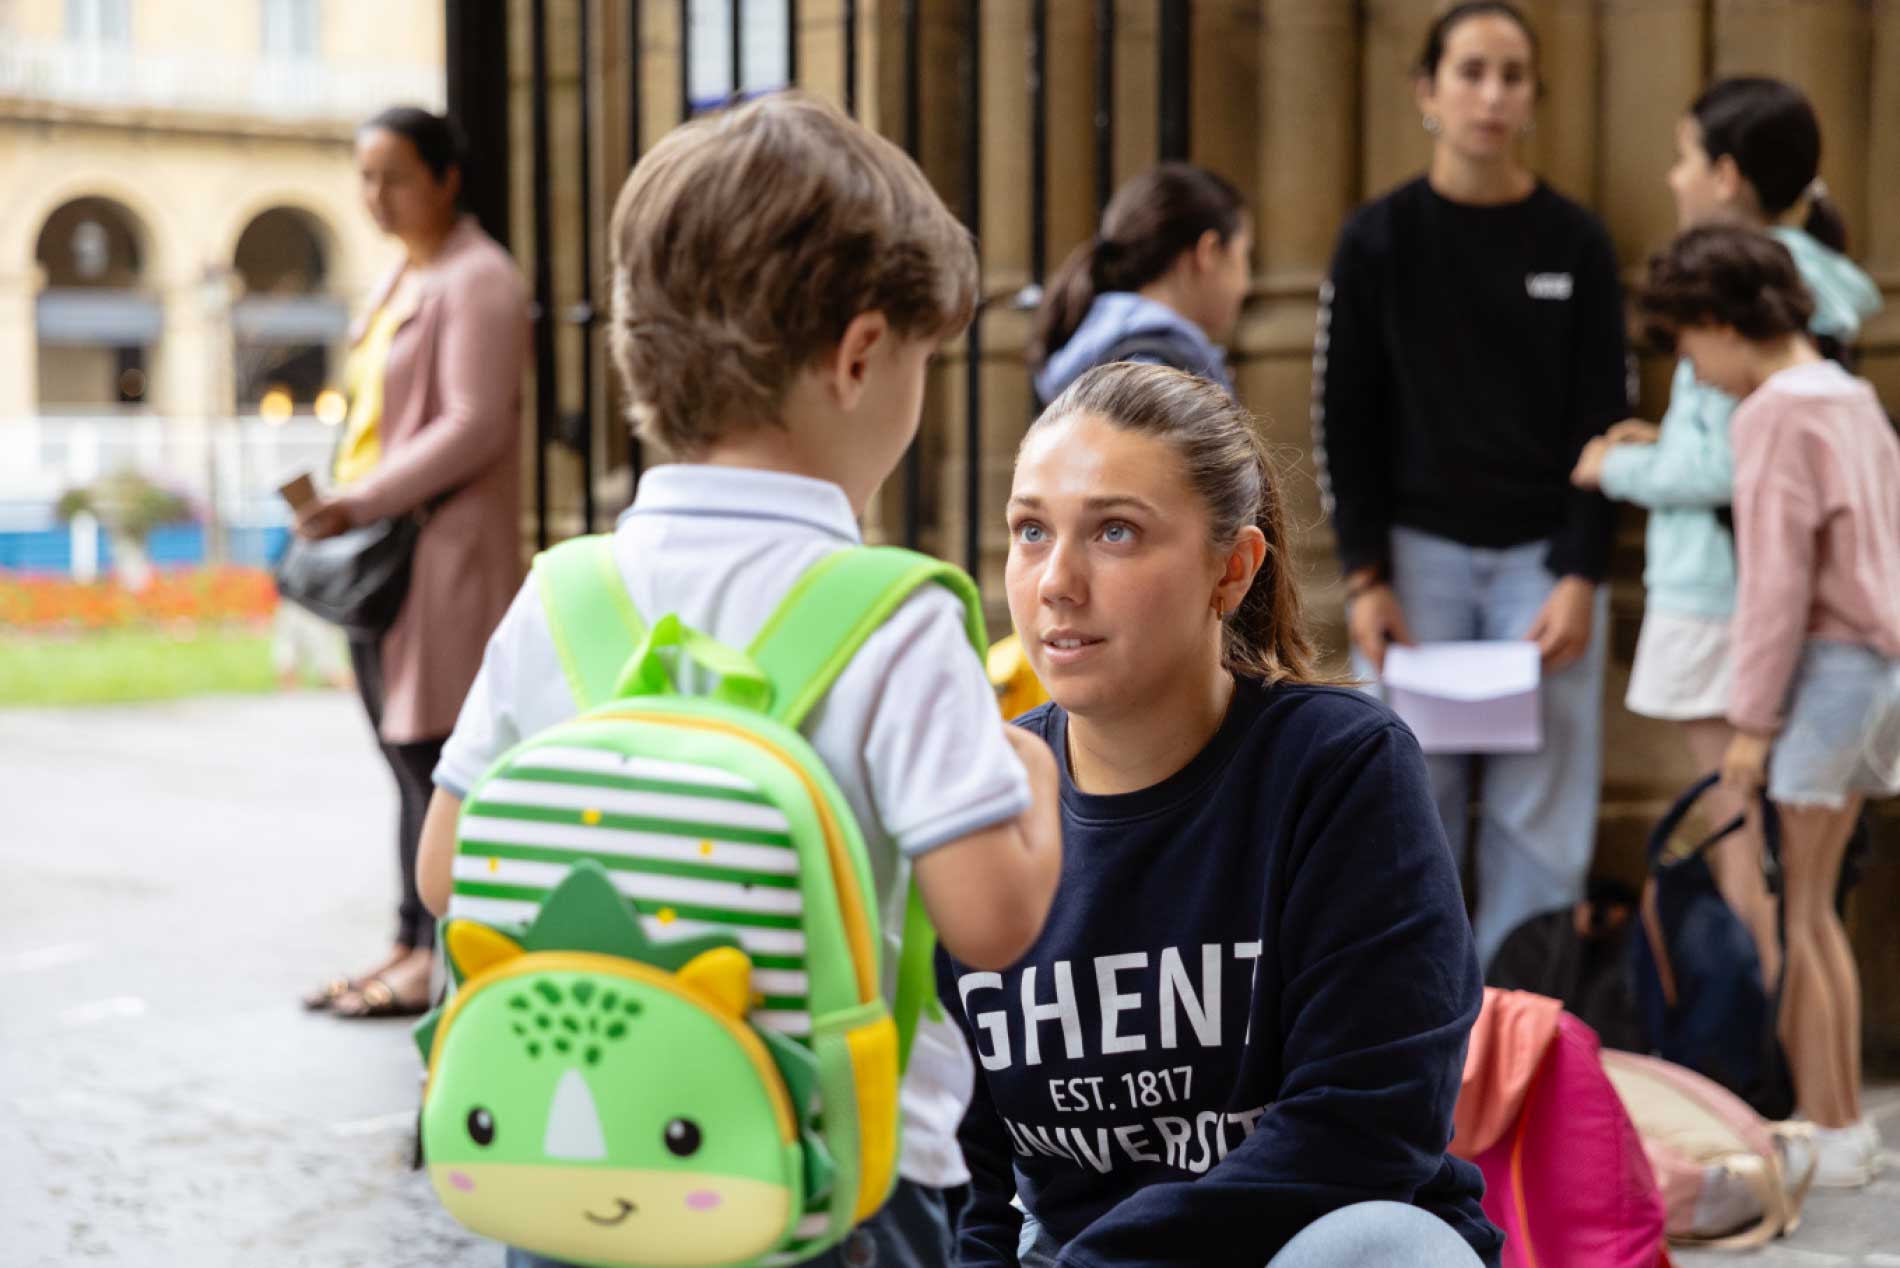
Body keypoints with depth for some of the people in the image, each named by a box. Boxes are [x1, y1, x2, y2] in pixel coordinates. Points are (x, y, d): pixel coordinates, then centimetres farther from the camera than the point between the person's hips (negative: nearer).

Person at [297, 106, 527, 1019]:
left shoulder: (478, 282, -9)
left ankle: (445, 955, 0)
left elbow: (477, 425, -17)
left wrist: (364, 500, -18)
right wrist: (342, 507, 8)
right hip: (380, 548, 9)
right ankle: (414, 942, 16)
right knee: (406, 756, 10)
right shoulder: (400, 280, 19)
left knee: (431, 754, -7)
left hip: (447, 550, -9)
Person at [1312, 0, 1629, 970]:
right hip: (1418, 551, 0)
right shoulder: (1380, 239, 2)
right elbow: (1342, 419, 2)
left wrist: (1581, 575, -6)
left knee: (1539, 811, -1)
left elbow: (1603, 420, 3)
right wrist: (1365, 576, -5)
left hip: (1542, 555, 1)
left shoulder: (1575, 243, 4)